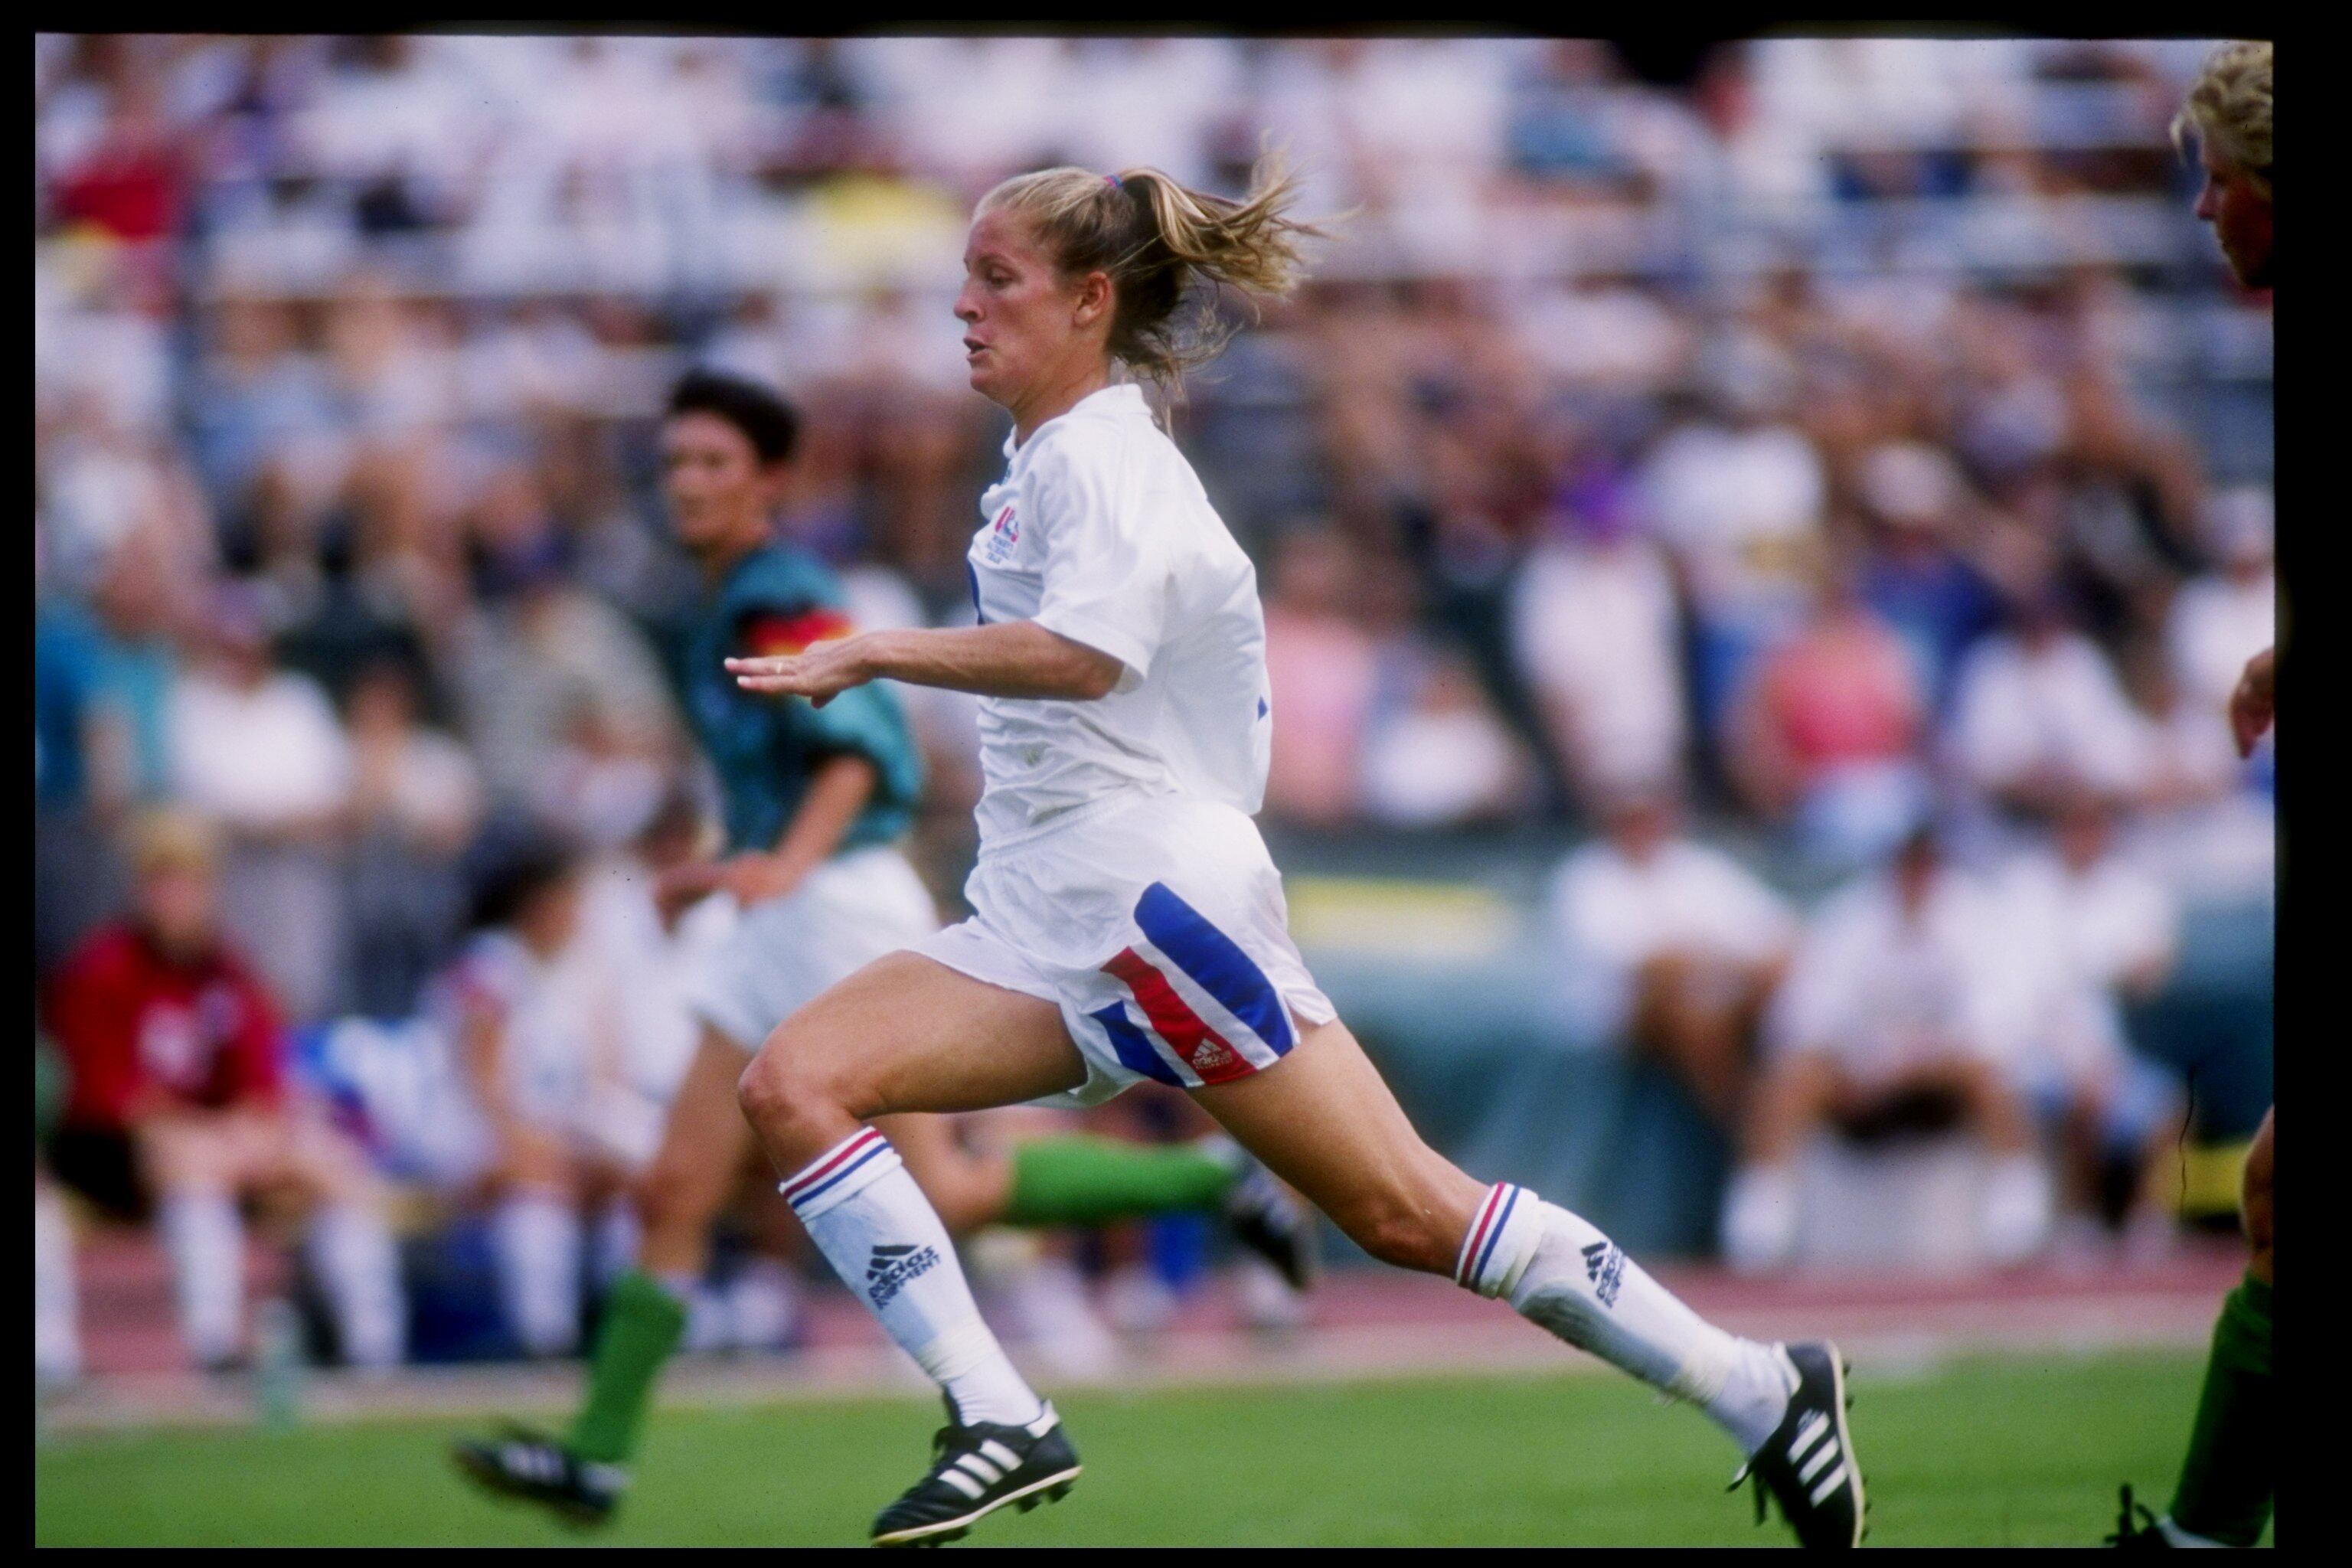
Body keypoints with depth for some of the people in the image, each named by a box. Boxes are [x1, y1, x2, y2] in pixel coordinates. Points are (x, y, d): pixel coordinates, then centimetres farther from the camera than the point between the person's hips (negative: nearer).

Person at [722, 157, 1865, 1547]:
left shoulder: (1099, 456, -11)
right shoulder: (1047, 462, 18)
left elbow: (1083, 650, -29)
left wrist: (879, 655, -25)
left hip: (1157, 885, -10)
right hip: (1043, 917, 10)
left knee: (1405, 1212, -9)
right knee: (793, 1086, -9)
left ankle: (1765, 1393, 1)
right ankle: (1000, 1425, -14)